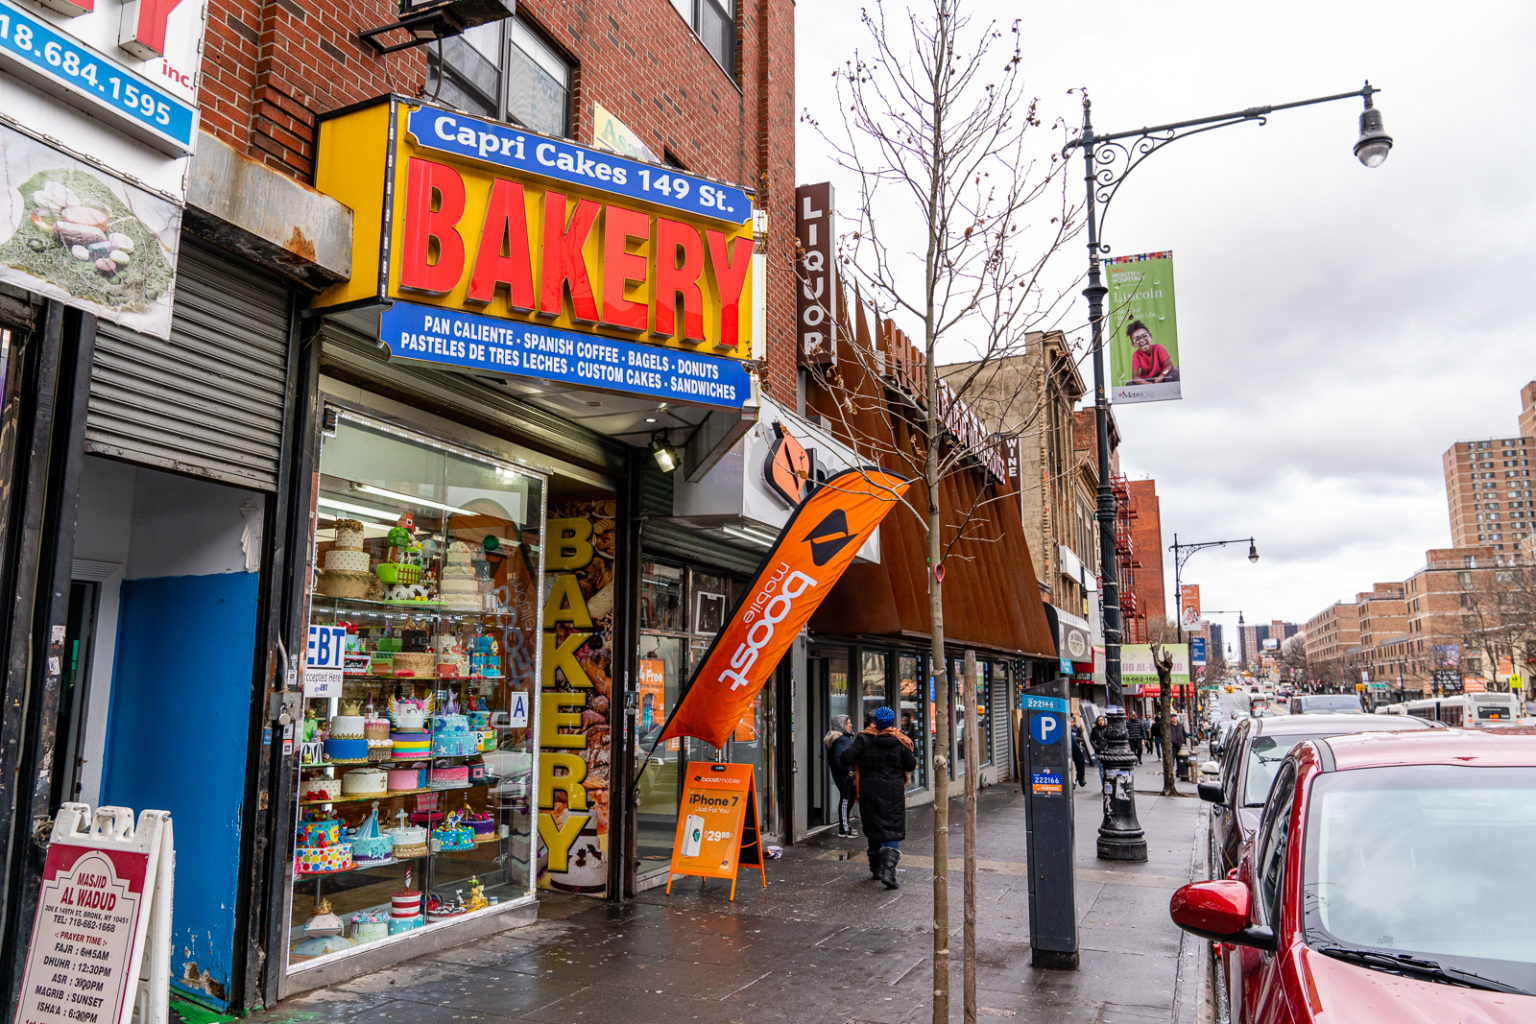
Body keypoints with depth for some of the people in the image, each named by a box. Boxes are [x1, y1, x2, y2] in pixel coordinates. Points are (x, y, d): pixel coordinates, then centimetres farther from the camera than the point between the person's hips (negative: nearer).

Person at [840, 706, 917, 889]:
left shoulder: (864, 739, -6)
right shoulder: (900, 741, -4)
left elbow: (847, 758, -15)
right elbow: (911, 765, 0)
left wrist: (840, 756, 7)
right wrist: (909, 749, 16)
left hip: (869, 793, 1)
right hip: (893, 793, -1)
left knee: (874, 829, 15)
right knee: (893, 832, 0)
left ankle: (876, 869, 25)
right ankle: (888, 871, -16)